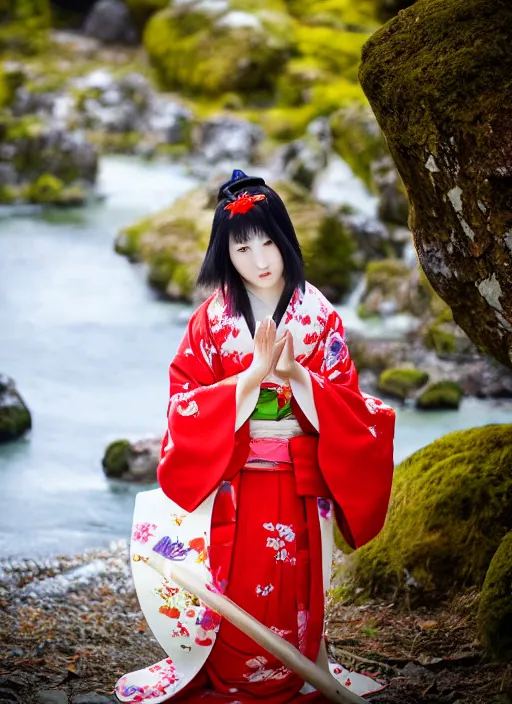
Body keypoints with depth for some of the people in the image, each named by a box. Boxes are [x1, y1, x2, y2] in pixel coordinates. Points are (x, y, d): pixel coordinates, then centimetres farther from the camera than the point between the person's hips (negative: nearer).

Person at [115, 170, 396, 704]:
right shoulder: (211, 319, 0)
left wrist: (297, 375, -19)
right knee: (235, 596, -2)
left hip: (298, 488, 1)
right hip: (228, 484, -1)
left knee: (291, 595, 3)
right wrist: (252, 377, -19)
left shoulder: (318, 315, 2)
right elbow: (183, 402, -6)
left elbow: (348, 403, -1)